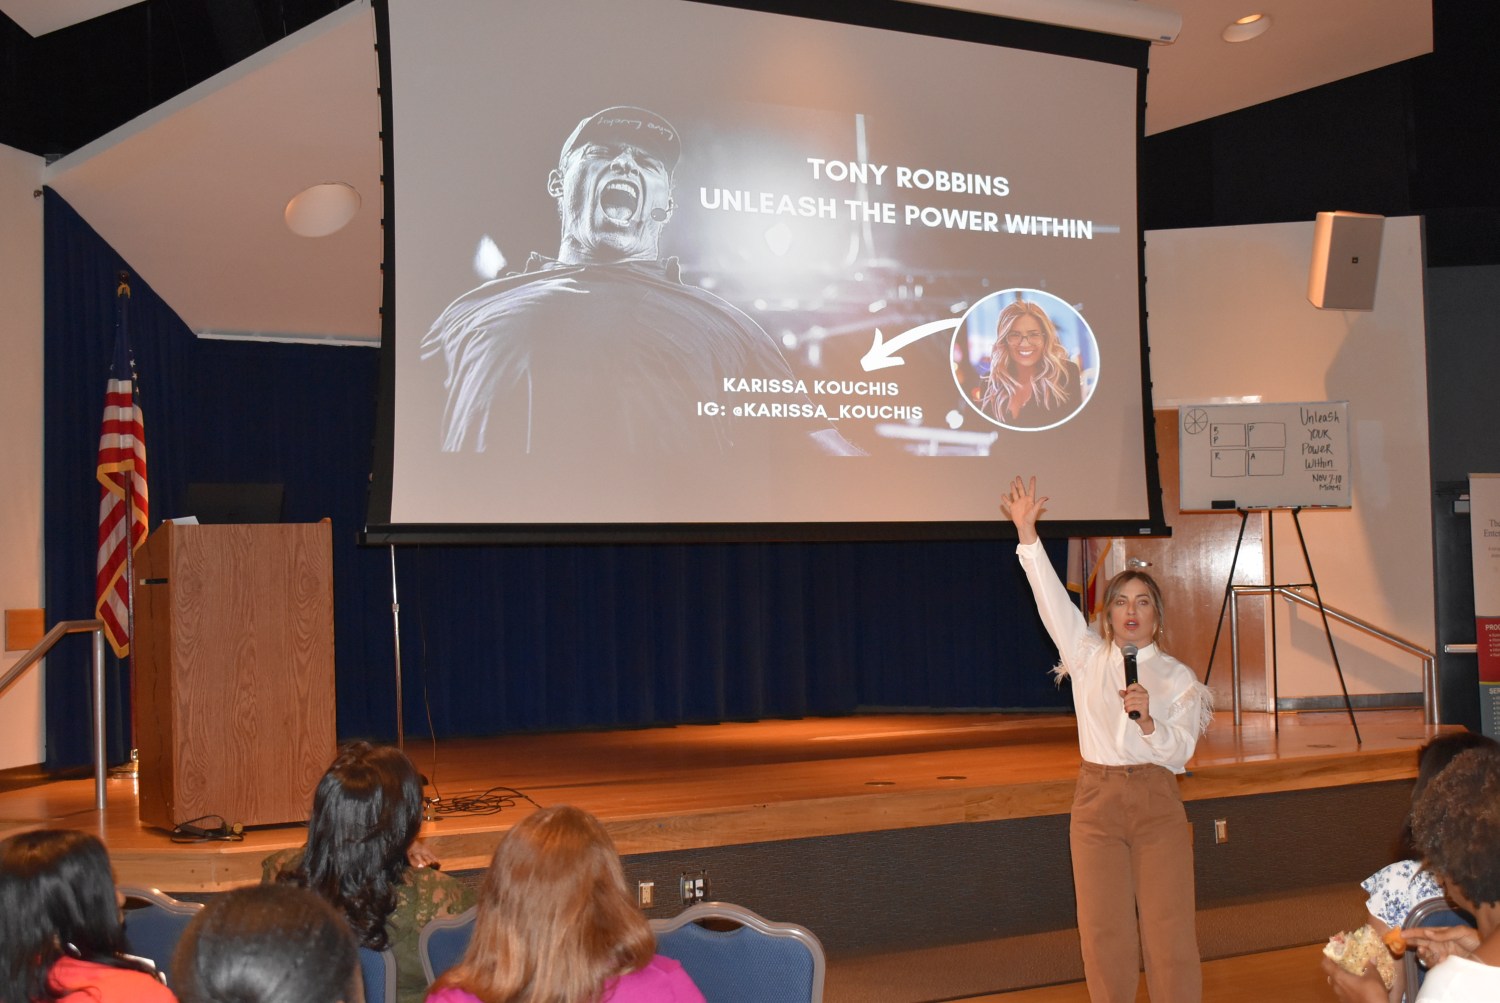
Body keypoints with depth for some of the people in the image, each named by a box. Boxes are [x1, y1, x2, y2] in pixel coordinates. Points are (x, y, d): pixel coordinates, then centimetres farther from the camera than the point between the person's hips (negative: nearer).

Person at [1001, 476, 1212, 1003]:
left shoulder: (1178, 678, 4)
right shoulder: (1088, 657, 5)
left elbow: (1180, 753, -4)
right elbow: (1051, 597, -4)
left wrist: (1148, 720, -24)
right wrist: (1026, 531, -13)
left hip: (1158, 804, -1)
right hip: (1098, 801, 1)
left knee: (1169, 929, -2)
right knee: (1104, 932, 2)